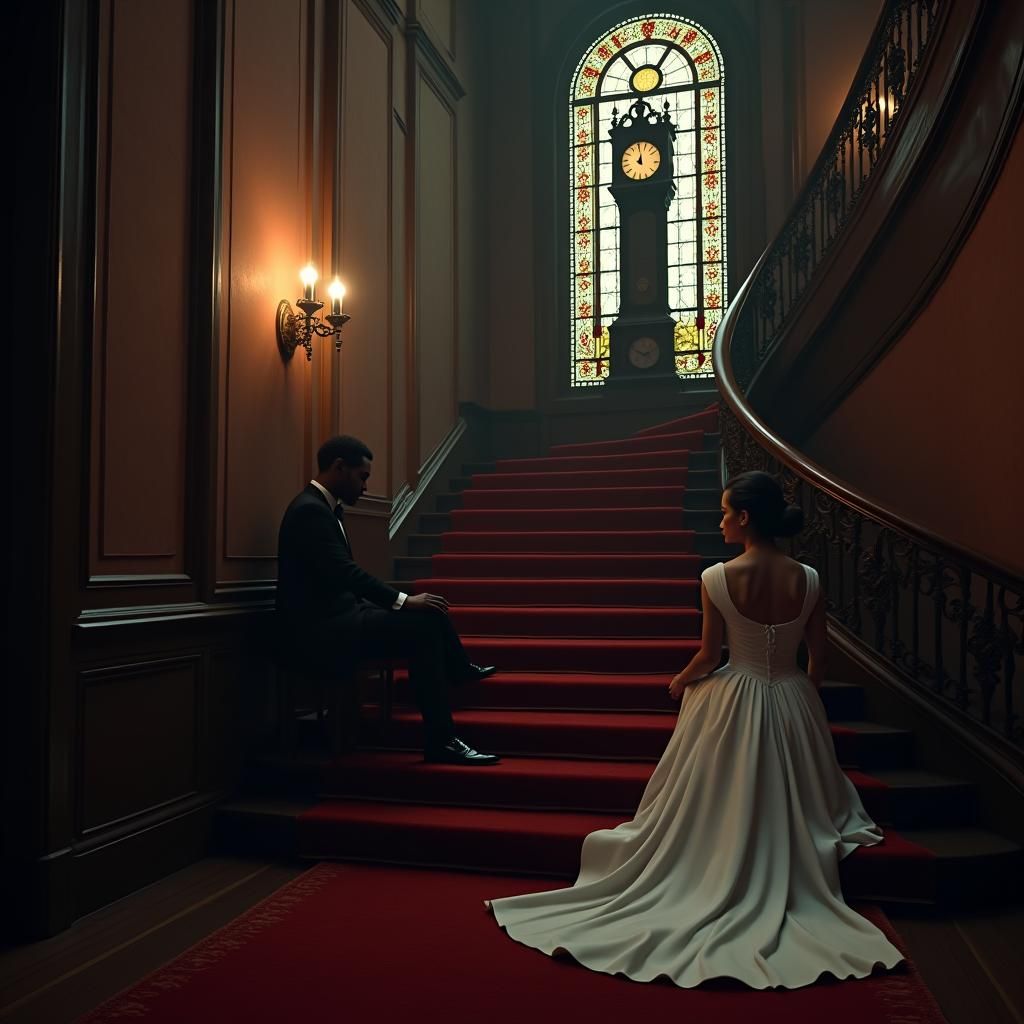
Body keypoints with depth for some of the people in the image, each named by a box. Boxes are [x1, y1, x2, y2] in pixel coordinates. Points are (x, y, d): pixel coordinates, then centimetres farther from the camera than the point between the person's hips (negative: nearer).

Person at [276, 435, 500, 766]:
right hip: (318, 631, -10)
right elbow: (343, 573, -26)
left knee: (429, 613, 8)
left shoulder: (325, 507, 14)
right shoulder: (310, 510, -17)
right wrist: (404, 600, -22)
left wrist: (403, 600, 7)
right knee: (422, 625, -19)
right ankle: (441, 741, -15)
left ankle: (461, 671, 34)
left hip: (335, 617, 10)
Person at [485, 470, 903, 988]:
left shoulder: (717, 578, -19)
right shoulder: (808, 580, -9)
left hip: (733, 703, -2)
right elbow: (818, 662, -1)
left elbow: (708, 657, -12)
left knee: (722, 814, 21)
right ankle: (783, 896, 33)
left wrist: (679, 683, 10)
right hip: (792, 704, 2)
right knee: (788, 806, 25)